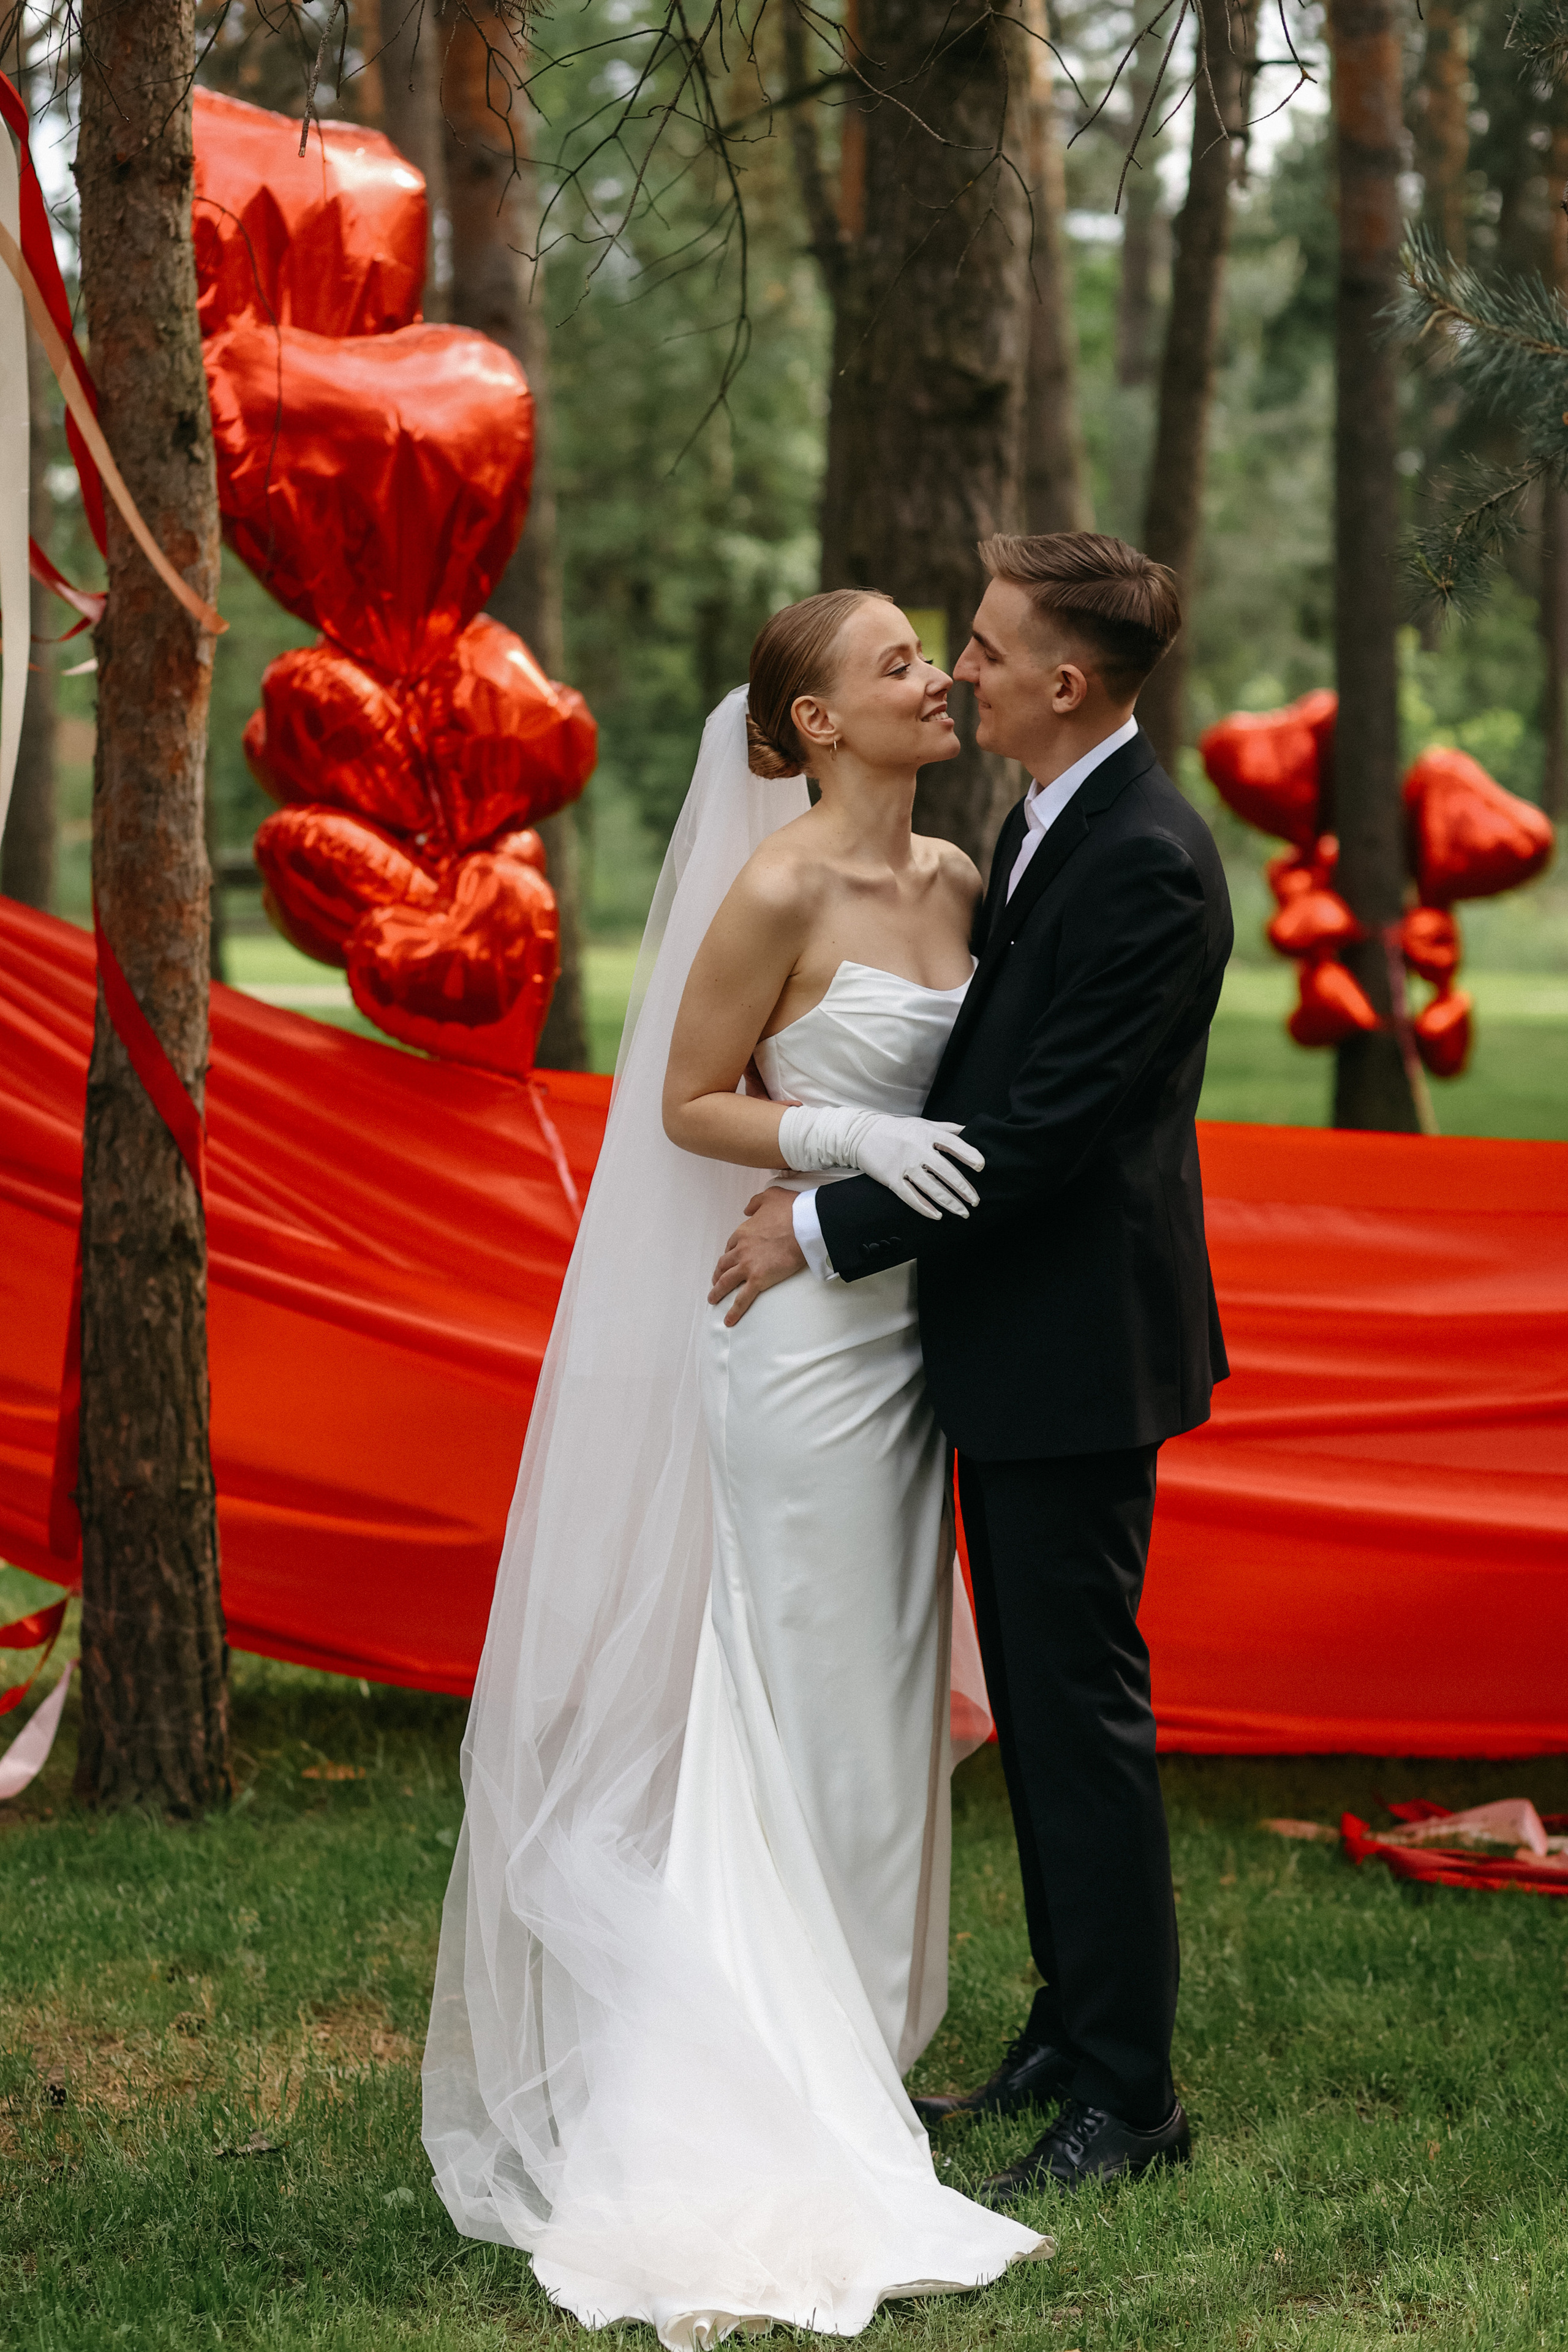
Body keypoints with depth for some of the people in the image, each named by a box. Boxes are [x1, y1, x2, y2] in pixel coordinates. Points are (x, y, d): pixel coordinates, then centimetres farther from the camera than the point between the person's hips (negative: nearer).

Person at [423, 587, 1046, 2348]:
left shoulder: (955, 879, 8)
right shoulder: (778, 891, -15)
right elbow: (691, 1102, -9)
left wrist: (1003, 1148, 3)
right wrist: (848, 1141, -21)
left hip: (906, 1325, 8)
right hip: (798, 1325, -8)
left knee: (883, 1687, 14)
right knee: (800, 1696, -2)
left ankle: (854, 2046, 26)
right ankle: (773, 2086, 8)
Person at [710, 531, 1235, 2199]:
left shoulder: (1147, 864, -20)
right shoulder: (1050, 823, 11)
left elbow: (1043, 1129, -23)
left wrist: (825, 1230, -17)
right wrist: (845, 1176, 10)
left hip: (1078, 1349, -10)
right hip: (1011, 1338, 10)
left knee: (1082, 1710, -3)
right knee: (1035, 1702, 17)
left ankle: (1127, 2097, 7)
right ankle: (1069, 2029, 29)